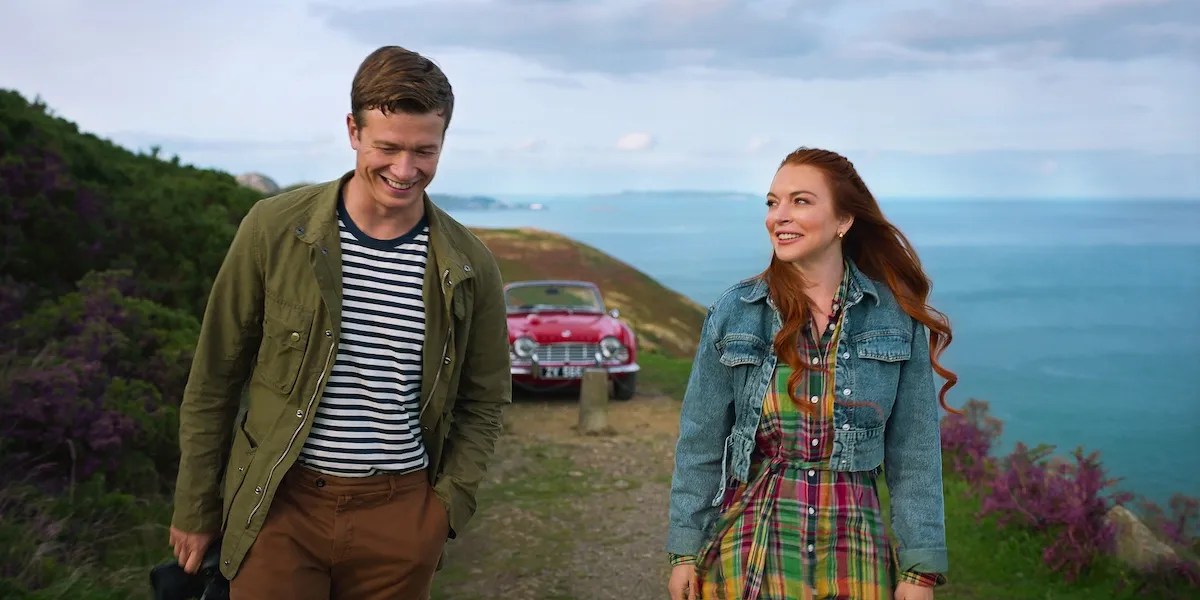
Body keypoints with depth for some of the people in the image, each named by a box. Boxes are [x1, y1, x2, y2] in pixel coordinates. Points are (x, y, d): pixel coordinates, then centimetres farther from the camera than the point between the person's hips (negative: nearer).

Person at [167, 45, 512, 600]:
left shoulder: (470, 266, -3)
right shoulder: (275, 228, -7)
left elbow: (483, 402, 8)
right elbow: (214, 380, 0)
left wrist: (447, 506, -3)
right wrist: (194, 509, 4)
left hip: (400, 514, 2)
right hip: (280, 505, -1)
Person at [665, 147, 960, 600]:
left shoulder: (897, 318, -2)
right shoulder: (733, 313, -3)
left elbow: (914, 453, 0)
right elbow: (700, 444, 1)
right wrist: (685, 553, 0)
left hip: (853, 552, 1)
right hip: (750, 548, 0)